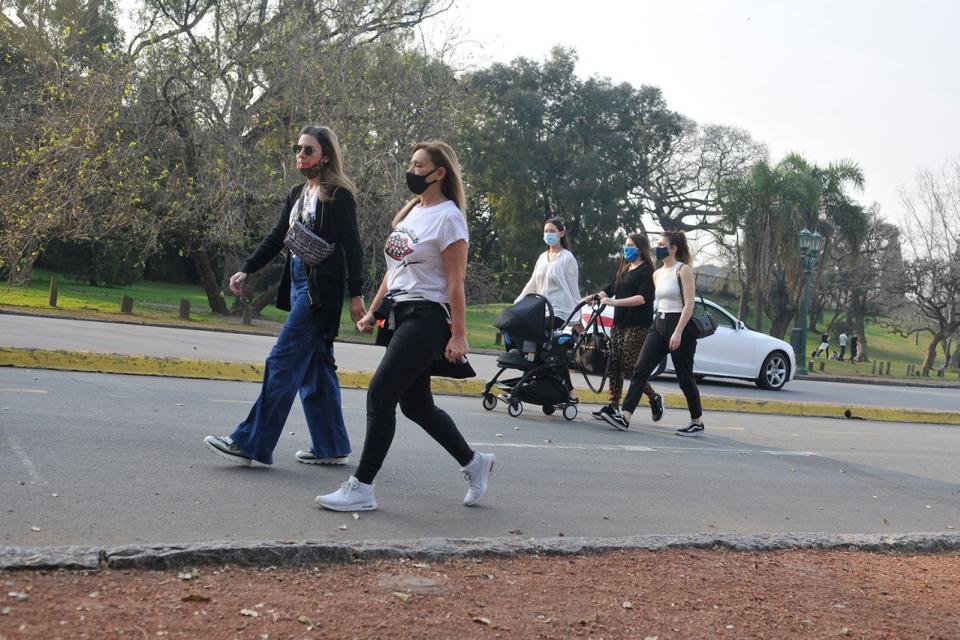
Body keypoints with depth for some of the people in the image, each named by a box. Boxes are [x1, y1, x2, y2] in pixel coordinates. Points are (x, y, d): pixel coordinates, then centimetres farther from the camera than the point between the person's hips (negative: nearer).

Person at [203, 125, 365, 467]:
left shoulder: (338, 195, -7)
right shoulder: (298, 194, 17)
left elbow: (352, 246, -10)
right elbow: (276, 237, 16)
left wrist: (356, 294, -13)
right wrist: (246, 270, 5)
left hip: (320, 289, -9)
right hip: (298, 283, 9)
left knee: (282, 362, -10)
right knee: (314, 367, 10)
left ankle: (250, 444, -9)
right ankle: (331, 447, 17)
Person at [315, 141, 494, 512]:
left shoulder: (448, 218, -10)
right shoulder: (411, 212, 15)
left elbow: (455, 283, -14)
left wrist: (459, 336, -16)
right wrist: (373, 311, 17)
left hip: (427, 318, -9)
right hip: (400, 315, 9)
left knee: (380, 394, -12)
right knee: (416, 406, 12)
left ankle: (361, 487, -4)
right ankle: (474, 463, 29)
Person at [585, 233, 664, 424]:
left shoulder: (646, 270, -6)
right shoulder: (624, 270, 18)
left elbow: (642, 297, -18)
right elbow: (609, 290, 21)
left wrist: (614, 302, -24)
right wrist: (594, 297, 1)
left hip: (637, 326, -8)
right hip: (619, 323, 8)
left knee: (630, 366, -9)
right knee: (614, 366, 3)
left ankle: (654, 398, 9)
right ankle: (613, 406, 6)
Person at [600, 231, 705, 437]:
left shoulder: (683, 270, -7)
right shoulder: (657, 274, 14)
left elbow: (689, 304, -14)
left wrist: (678, 332, -22)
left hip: (680, 326, -7)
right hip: (659, 325, 7)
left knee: (685, 377, 2)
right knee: (640, 371, -6)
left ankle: (697, 422, 17)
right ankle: (624, 416, -13)